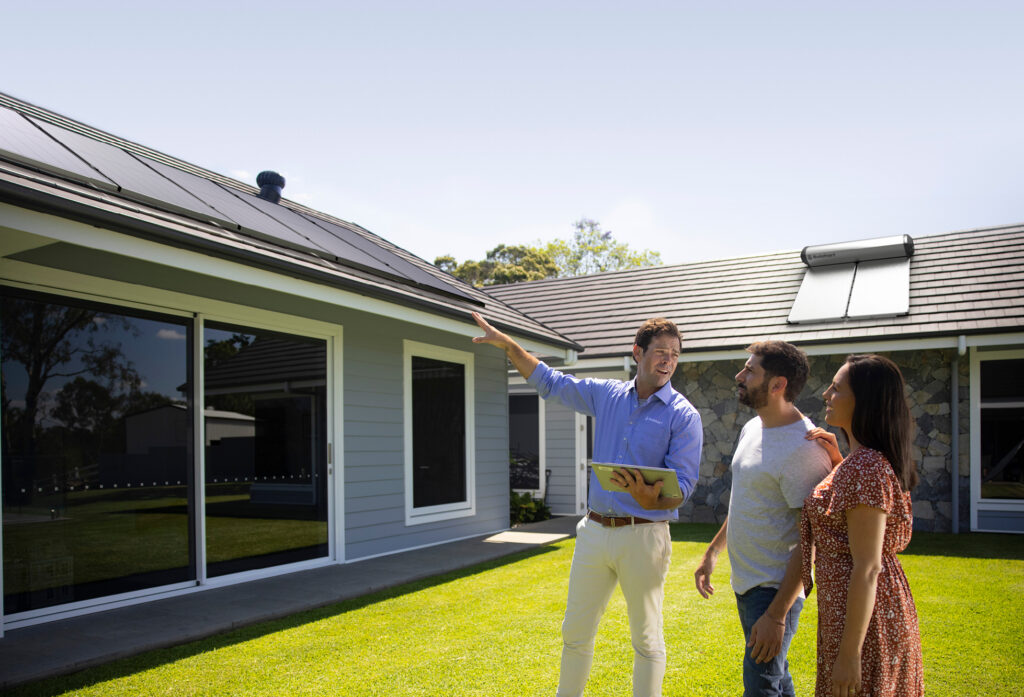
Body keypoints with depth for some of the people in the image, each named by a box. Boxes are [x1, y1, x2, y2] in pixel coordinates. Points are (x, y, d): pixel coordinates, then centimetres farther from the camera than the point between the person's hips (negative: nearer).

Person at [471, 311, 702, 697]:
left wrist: (651, 500, -33)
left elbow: (682, 485, -12)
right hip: (594, 531, 4)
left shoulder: (683, 416, -6)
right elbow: (549, 381, 16)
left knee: (646, 639, 9)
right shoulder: (607, 395, 7)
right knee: (575, 633, 14)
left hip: (643, 535, -4)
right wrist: (507, 344, 11)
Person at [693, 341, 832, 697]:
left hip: (776, 588, -9)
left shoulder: (803, 448, -22)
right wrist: (712, 552, 21)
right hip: (745, 582, 9)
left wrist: (777, 614, -23)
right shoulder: (752, 428, 6)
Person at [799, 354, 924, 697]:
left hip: (862, 615, -10)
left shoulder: (864, 467, -22)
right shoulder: (870, 461, 7)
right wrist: (837, 460, 12)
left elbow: (867, 568, -24)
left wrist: (849, 652, -22)